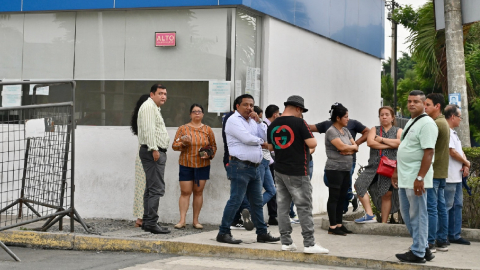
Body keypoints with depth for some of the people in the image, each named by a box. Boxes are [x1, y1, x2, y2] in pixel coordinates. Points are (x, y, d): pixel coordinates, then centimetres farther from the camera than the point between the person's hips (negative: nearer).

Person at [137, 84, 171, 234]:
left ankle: (147, 222, 16)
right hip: (153, 152, -11)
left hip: (156, 152, 11)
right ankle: (151, 223, -16)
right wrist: (154, 149, -24)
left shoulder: (154, 108, 25)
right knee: (157, 189, -14)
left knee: (151, 189, 12)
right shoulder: (149, 106, -10)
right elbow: (148, 129, -20)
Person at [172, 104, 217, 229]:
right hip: (186, 165, -1)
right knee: (185, 192, -4)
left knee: (198, 192, 3)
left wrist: (209, 154, -6)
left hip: (203, 166, 1)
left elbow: (213, 146, 14)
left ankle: (195, 220, 8)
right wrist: (183, 143, -17)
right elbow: (174, 146, 3)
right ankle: (182, 220, -4)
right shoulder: (183, 129, 4)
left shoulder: (208, 130, 8)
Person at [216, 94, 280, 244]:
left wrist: (258, 121, 1)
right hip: (240, 167, -9)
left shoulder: (252, 121, 19)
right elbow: (247, 138, -18)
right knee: (235, 201, -10)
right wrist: (261, 142, 0)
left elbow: (265, 137, 9)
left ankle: (262, 233, 19)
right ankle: (223, 233, -6)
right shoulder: (234, 120, -6)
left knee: (257, 202, 12)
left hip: (254, 168, 9)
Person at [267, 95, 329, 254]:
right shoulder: (299, 122, -12)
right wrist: (309, 145, 6)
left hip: (279, 171, 7)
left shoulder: (273, 125, 8)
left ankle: (286, 241, 11)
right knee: (304, 207, -2)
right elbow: (312, 143, -15)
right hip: (297, 172, -6)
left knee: (283, 206, 9)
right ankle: (309, 243, -3)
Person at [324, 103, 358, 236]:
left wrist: (349, 150, -10)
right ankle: (332, 227, -2)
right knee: (334, 198, -4)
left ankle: (339, 225, 14)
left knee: (342, 198, 9)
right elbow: (342, 146, -19)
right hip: (335, 169, -8)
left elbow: (355, 146, 12)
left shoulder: (345, 130, 15)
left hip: (346, 170, 8)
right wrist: (352, 147, 0)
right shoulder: (331, 131, -10)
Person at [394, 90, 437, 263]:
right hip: (404, 178, 10)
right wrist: (397, 172, 22)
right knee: (406, 213, 15)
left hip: (416, 179, -10)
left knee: (417, 215, -1)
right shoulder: (410, 122, 17)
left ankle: (418, 253, 7)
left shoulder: (426, 124, -14)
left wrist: (420, 178, -25)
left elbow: (428, 152, -20)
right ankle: (423, 248, 24)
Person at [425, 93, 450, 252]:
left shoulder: (436, 124, -15)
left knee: (431, 209, -7)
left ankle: (430, 243, -5)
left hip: (433, 172, -10)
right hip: (441, 172, 10)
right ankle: (442, 242, 15)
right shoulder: (444, 123, 18)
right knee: (441, 208, 11)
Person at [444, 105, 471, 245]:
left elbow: (461, 151, 17)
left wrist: (465, 166, -2)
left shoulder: (453, 133, 19)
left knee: (457, 205, 14)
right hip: (449, 177, -11)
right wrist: (467, 163, -3)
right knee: (447, 206, -7)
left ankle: (454, 235, 20)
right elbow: (453, 152, -19)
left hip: (457, 177, 11)